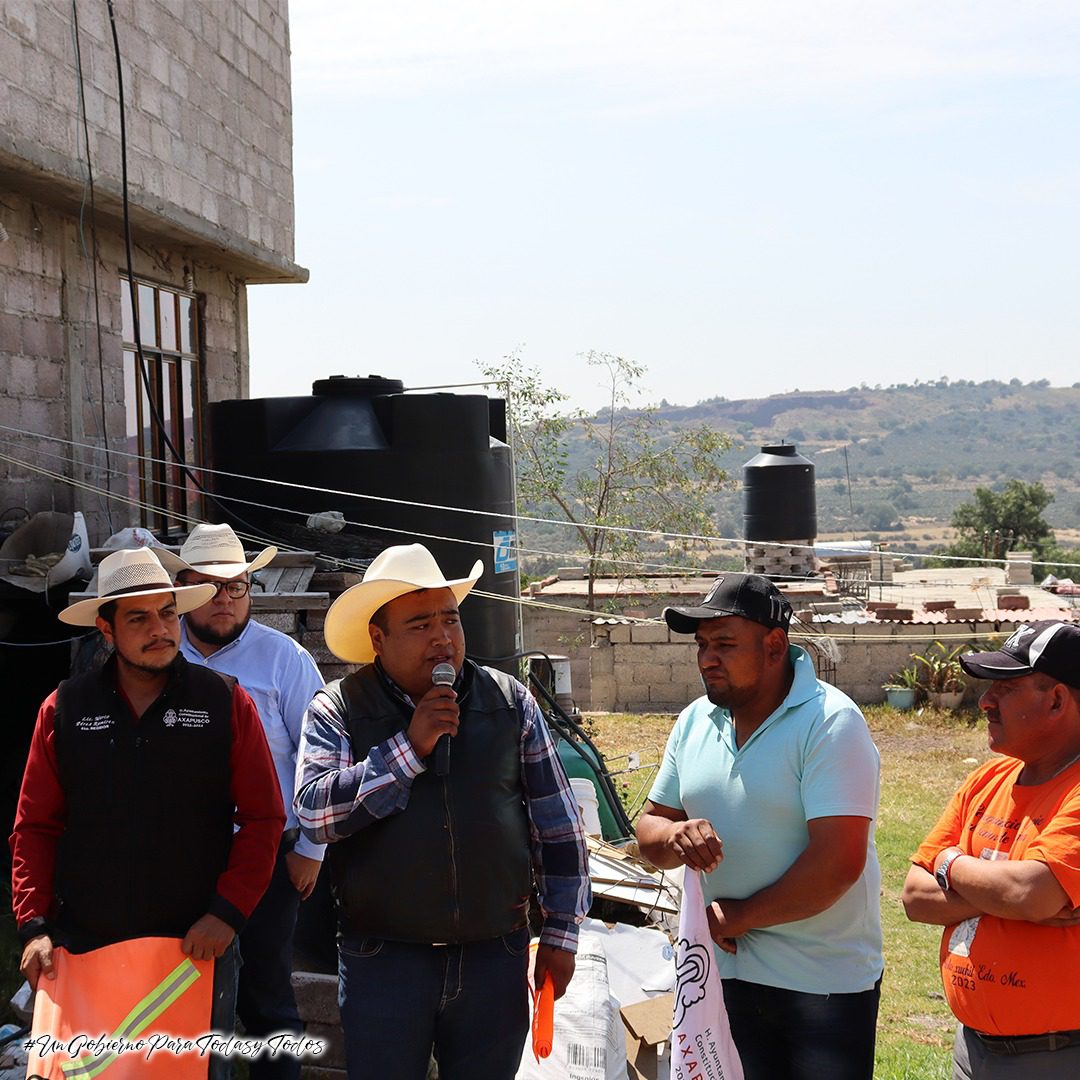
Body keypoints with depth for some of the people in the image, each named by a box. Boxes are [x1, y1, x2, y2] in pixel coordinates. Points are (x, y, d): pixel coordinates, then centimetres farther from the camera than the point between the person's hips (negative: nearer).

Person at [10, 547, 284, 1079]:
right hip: (84, 947, 1)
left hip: (197, 946, -1)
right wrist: (34, 926, -5)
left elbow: (263, 818, -2)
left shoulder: (225, 702, -2)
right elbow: (35, 828, 5)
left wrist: (228, 912, -11)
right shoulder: (65, 709, 3)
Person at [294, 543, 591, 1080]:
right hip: (384, 961, -1)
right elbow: (313, 814, -15)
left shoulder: (510, 700, 4)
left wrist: (560, 934, 5)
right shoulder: (338, 709, -2)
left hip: (496, 957, 2)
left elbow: (559, 828, 7)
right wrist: (409, 747, -18)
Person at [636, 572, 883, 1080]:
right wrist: (675, 835, -13)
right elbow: (648, 827, 12)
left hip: (824, 981, -6)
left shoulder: (829, 723, -16)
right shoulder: (694, 722, 5)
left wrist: (742, 916, -13)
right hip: (725, 971, 6)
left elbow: (839, 862, -23)